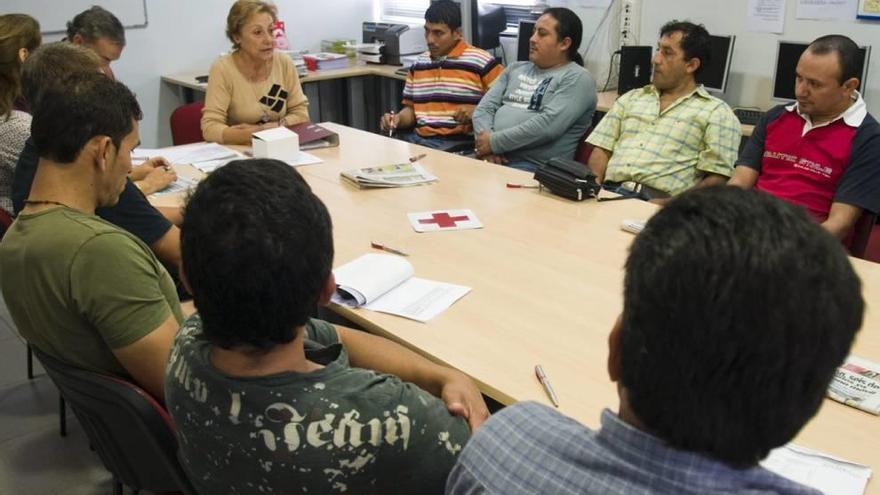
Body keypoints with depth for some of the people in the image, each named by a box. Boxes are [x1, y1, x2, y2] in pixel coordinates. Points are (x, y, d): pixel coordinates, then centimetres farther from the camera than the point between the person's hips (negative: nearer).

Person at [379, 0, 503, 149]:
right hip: (417, 138, 6)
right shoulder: (418, 64, 16)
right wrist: (398, 118, 3)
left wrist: (477, 111, -17)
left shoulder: (481, 61, -4)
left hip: (460, 143, -6)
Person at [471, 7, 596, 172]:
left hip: (534, 167, -6)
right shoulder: (515, 69, 21)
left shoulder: (577, 79, -1)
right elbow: (485, 107, 12)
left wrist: (495, 142, -13)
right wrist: (486, 141, -8)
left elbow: (547, 126, -15)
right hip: (489, 155, 6)